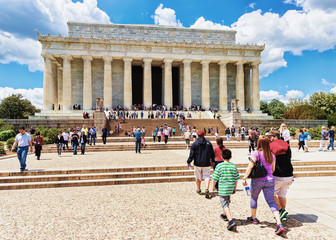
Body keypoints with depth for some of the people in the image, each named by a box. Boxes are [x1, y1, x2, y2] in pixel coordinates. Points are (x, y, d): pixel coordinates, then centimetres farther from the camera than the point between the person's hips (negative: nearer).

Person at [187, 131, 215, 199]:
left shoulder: (195, 143, -6)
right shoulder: (209, 143, 3)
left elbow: (191, 154, -9)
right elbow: (212, 153, 11)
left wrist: (188, 162, -1)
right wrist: (212, 161, 24)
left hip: (197, 164, -1)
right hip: (206, 164, 1)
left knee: (198, 177, 14)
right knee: (207, 176, 2)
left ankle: (198, 189, 27)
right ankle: (207, 189, -18)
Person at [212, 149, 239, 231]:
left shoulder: (219, 166, -12)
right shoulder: (233, 166, -1)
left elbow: (215, 179, -9)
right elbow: (236, 179, 4)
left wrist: (213, 187, 7)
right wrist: (234, 189, 17)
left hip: (222, 189, -5)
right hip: (230, 188, 5)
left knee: (225, 205, -3)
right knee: (227, 202, 25)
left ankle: (231, 221, -17)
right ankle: (225, 215, 45)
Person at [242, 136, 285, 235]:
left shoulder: (256, 153, -9)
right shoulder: (272, 155, 7)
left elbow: (250, 166, -16)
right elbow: (273, 169, 14)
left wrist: (244, 178, -14)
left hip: (257, 180, -4)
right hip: (270, 180, 4)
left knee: (254, 198, 18)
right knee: (271, 201, 4)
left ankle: (253, 218, 32)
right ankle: (279, 224, -9)